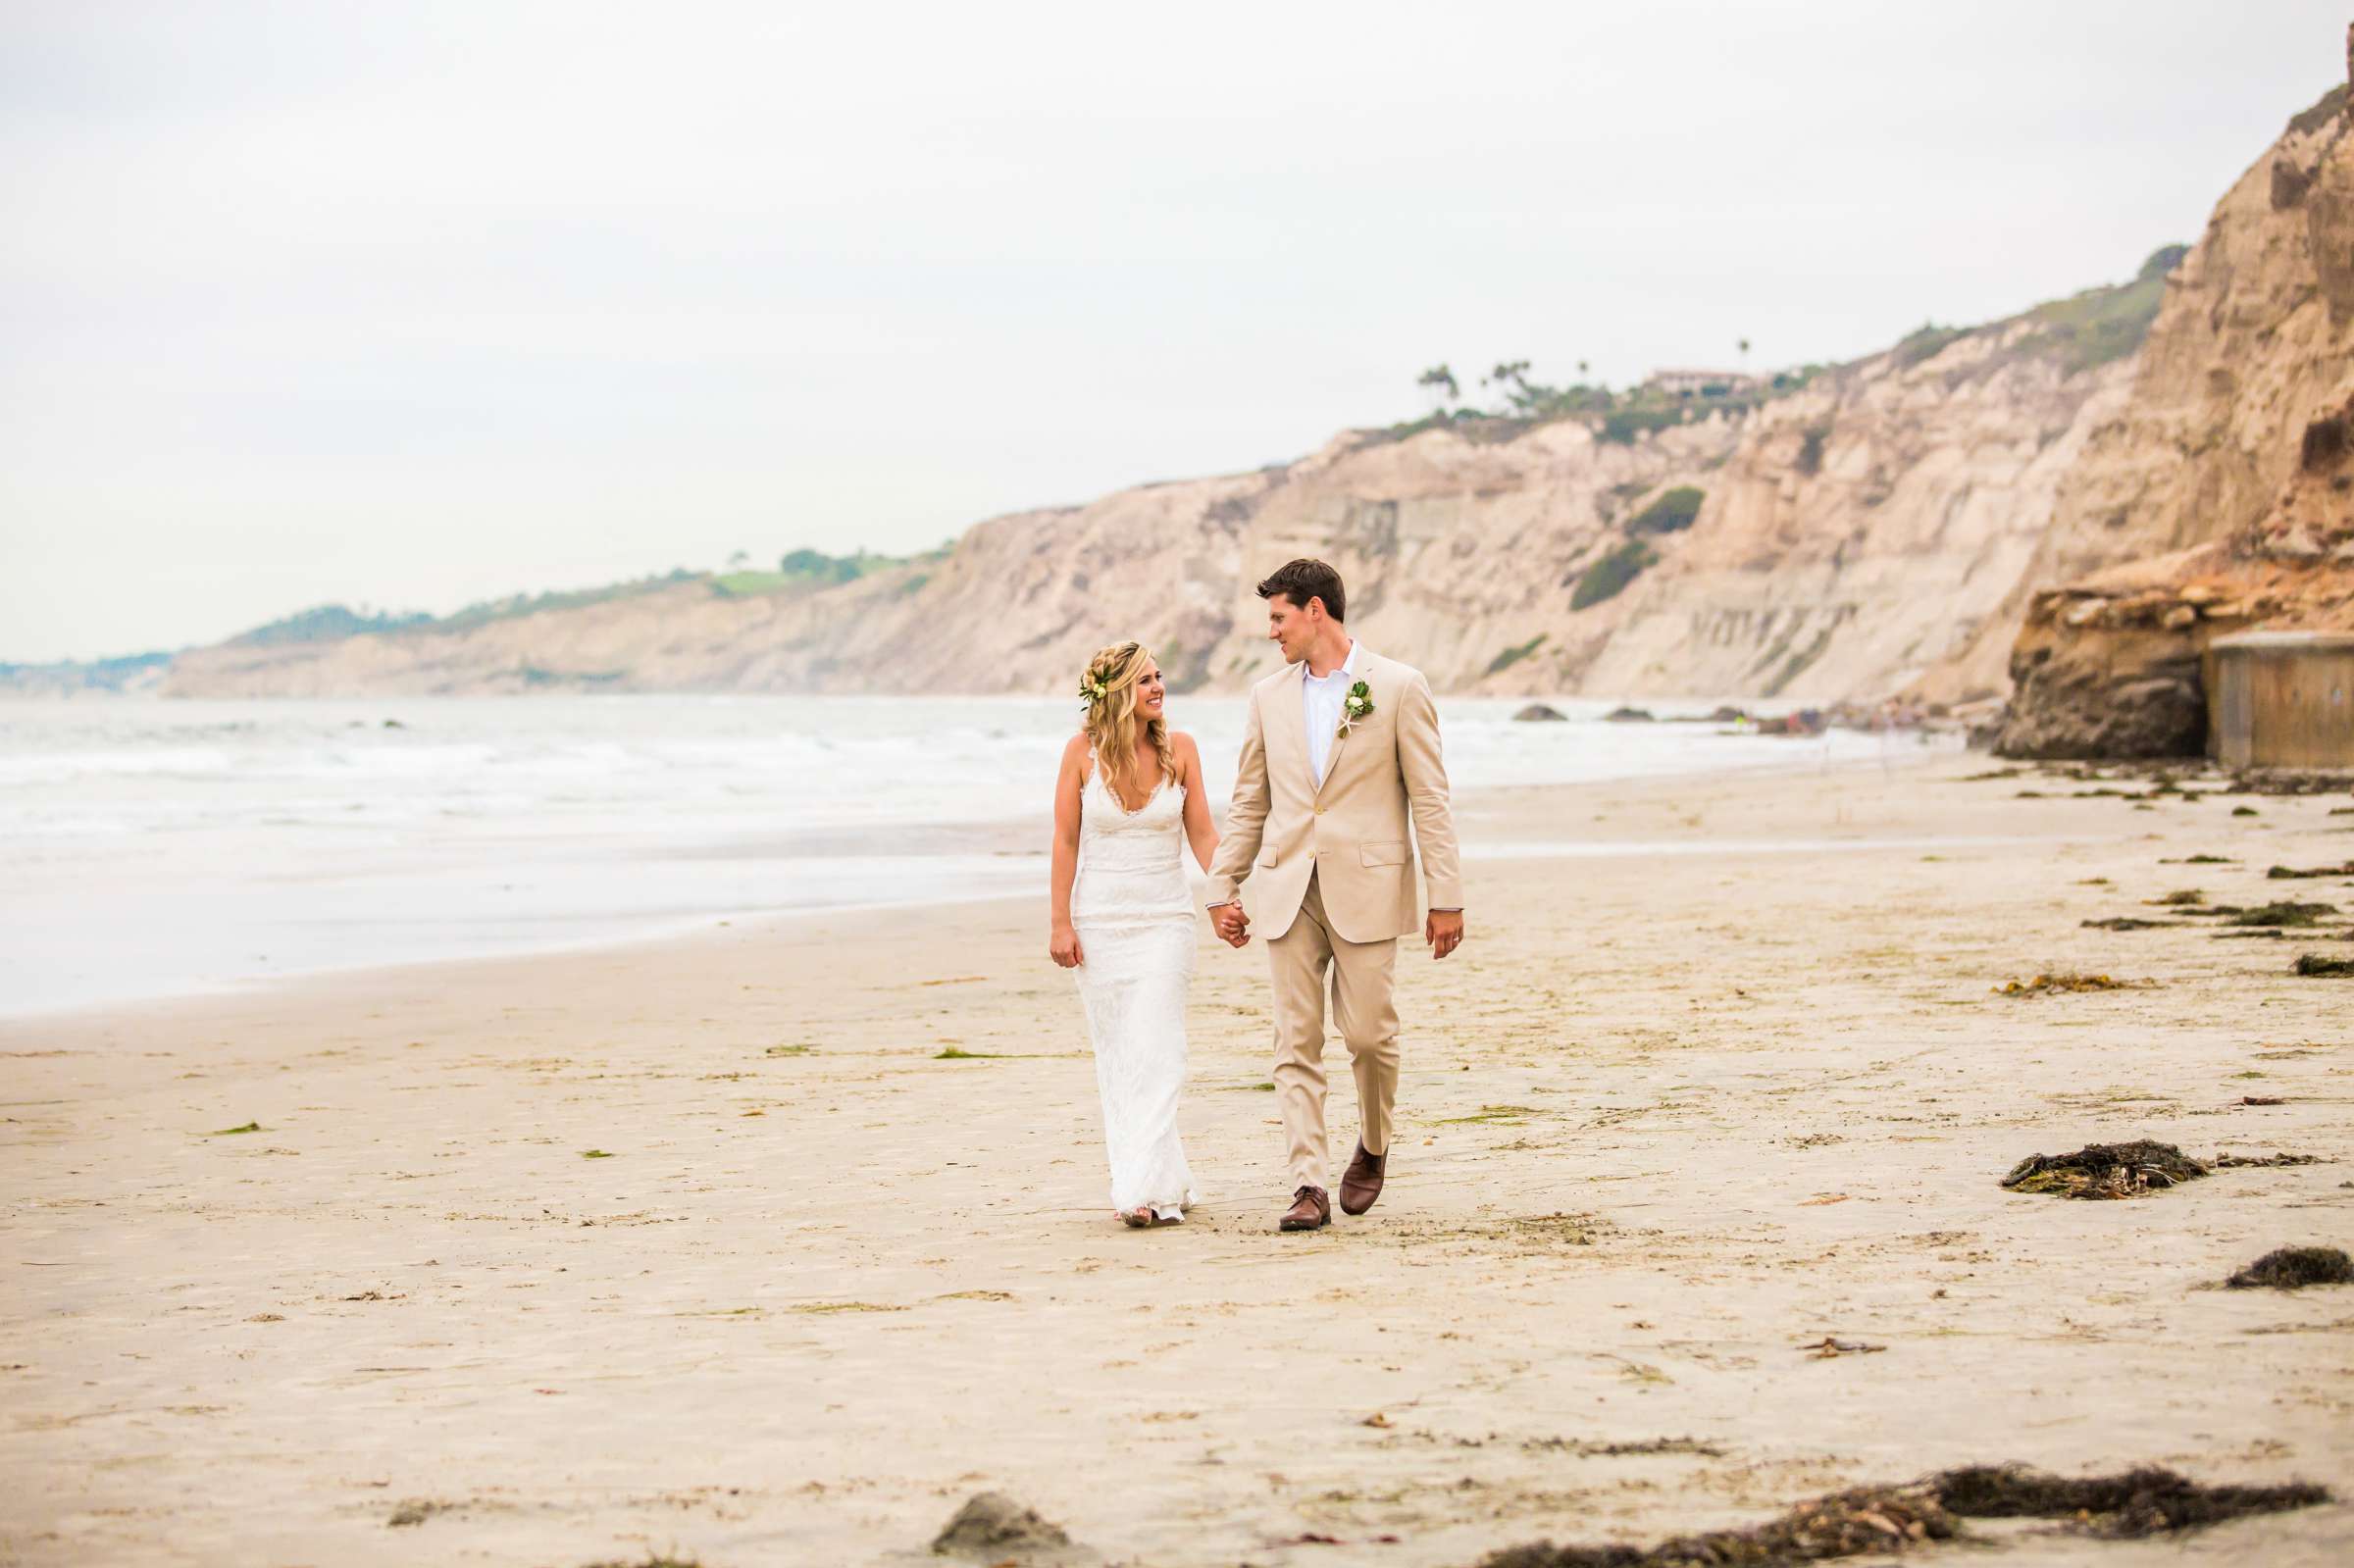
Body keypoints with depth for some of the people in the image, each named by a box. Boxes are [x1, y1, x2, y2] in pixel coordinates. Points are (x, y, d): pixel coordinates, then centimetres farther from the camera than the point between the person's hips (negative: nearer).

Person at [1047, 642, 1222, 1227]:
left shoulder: (1179, 749, -2)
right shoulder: (1084, 751, -5)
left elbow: (1202, 834, 3)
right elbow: (1065, 841, -1)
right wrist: (1060, 923, -4)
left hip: (1164, 920, 0)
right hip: (1099, 922, 0)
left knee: (1156, 1053, -11)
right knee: (1116, 1058, 4)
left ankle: (1147, 1190, -14)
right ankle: (1165, 1183, 13)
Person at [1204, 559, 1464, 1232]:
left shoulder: (1399, 688, -2)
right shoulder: (1269, 697, 11)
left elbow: (1430, 798, -3)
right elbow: (1248, 802, 16)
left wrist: (1446, 898, -6)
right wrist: (1223, 887, 11)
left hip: (1365, 890, -4)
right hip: (1288, 892, 4)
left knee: (1369, 1033, -3)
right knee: (1296, 1042, -3)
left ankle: (1373, 1147, 25)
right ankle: (1308, 1186, -4)